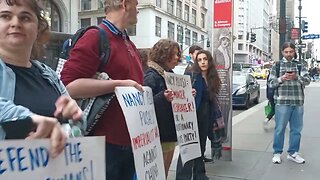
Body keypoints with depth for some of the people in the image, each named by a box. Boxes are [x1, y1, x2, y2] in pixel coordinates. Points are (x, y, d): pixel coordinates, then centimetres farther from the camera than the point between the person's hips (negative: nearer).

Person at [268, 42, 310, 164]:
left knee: (296, 129, 11)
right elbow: (271, 83, 1)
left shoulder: (299, 65, 11)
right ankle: (277, 153, 17)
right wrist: (281, 79, -17)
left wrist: (296, 77, -15)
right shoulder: (277, 65, 3)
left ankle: (293, 153, 25)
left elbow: (307, 80, 3)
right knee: (280, 129, 4)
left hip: (298, 102, 3)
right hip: (282, 102, -3)